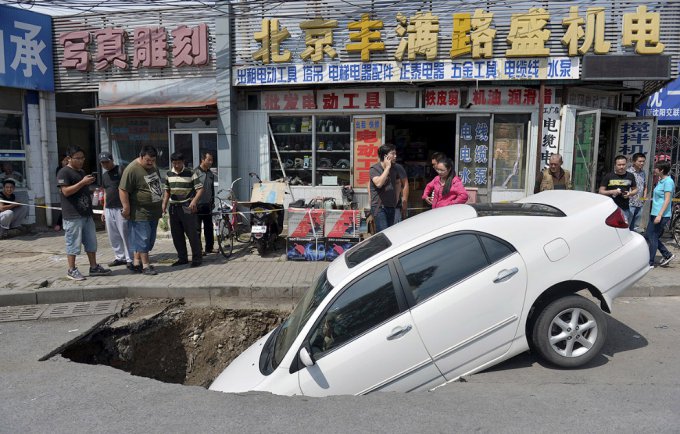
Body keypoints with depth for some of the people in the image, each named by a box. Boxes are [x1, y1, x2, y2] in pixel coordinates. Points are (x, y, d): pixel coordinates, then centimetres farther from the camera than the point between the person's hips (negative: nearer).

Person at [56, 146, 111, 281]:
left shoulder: (82, 172, 20)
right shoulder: (64, 172, -8)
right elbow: (66, 191, -19)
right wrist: (83, 182, -23)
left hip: (86, 214, 8)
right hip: (73, 216, -8)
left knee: (91, 242, 11)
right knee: (73, 243, -1)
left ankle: (94, 267, 20)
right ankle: (71, 270, 8)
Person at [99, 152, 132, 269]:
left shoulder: (121, 170, -6)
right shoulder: (104, 175, 17)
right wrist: (104, 209, 19)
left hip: (120, 208, -8)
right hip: (108, 209, 8)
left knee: (124, 234, -6)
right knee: (113, 236, 10)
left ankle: (130, 259, 0)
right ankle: (120, 257, 19)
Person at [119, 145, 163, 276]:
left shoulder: (153, 167, 10)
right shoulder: (132, 169, -17)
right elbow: (123, 190, -18)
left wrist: (160, 204, 25)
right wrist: (126, 208, -18)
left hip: (154, 211, 8)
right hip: (140, 213, -8)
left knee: (150, 239, 12)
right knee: (143, 238, -3)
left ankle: (136, 263, 23)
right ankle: (145, 265, 5)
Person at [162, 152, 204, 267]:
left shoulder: (190, 173, -6)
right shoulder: (169, 174, 9)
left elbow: (200, 189, -10)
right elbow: (167, 191, 20)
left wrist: (194, 201, -25)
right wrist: (164, 204, 8)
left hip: (187, 207, -5)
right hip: (173, 207, 6)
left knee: (192, 233, -5)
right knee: (176, 235, 9)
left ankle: (196, 258, 4)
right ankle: (182, 258, 20)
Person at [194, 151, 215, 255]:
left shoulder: (211, 174, 11)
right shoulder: (195, 172, -10)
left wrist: (213, 202, 18)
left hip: (208, 205, 7)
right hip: (198, 205, -6)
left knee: (209, 227, 12)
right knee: (197, 229, -1)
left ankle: (209, 247, 21)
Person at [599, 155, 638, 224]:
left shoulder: (630, 176, 10)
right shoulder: (608, 176, 0)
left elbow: (635, 189, 19)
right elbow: (601, 191, 1)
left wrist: (630, 194, -3)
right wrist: (611, 192, -16)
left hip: (625, 209, 2)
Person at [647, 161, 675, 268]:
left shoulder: (668, 181, -14)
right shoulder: (660, 181, 14)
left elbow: (667, 200, -19)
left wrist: (659, 215, -23)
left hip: (661, 215, -9)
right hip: (654, 213, 9)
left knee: (652, 238, -3)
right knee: (649, 236, 13)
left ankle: (650, 263, 5)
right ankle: (667, 255, 24)